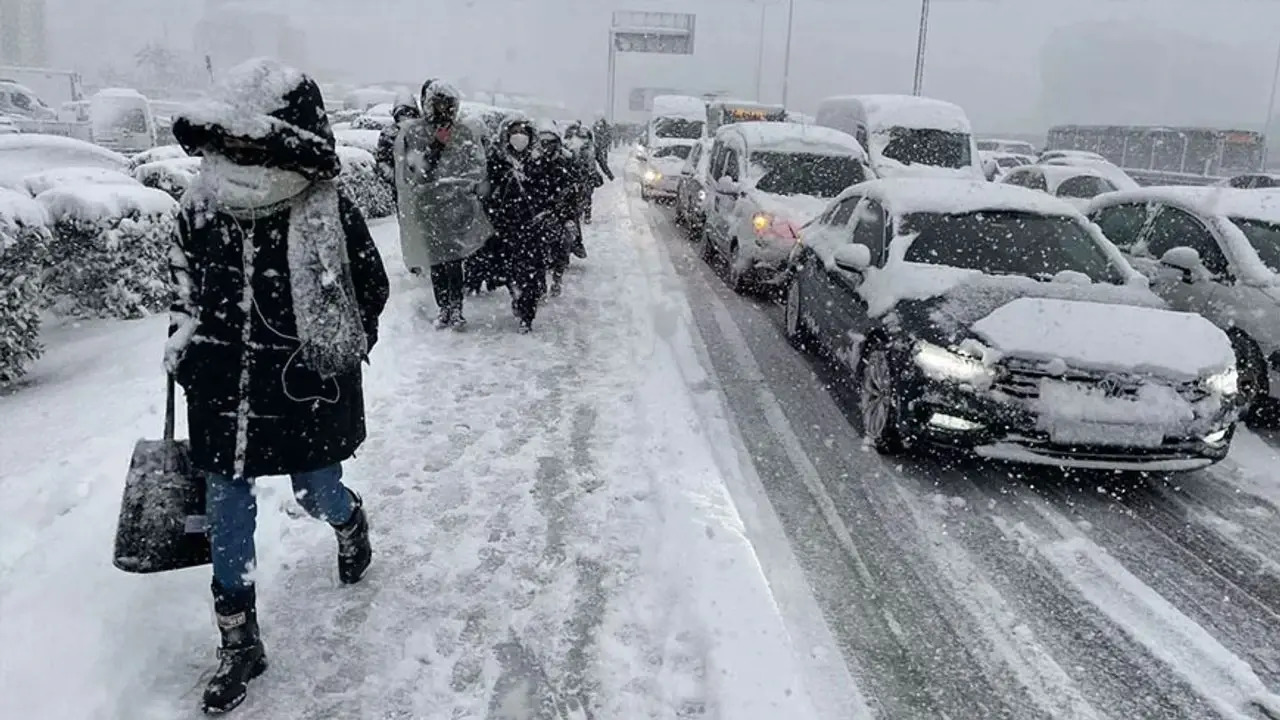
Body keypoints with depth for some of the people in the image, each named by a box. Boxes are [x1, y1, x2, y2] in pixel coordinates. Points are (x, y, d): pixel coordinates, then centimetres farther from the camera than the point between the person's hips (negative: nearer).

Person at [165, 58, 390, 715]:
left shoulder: (329, 215, -15)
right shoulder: (201, 205, -4)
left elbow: (371, 290, -3)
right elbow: (184, 279, 14)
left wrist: (336, 353, -8)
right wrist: (183, 340, 6)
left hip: (305, 393, -3)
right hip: (222, 394, 4)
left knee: (317, 496, 14)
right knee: (226, 517, 8)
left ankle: (350, 520, 54)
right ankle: (239, 644, 25)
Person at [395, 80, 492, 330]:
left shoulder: (464, 133, 7)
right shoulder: (412, 133, 3)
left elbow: (477, 168, 8)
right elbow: (411, 172, -5)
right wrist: (434, 147, -13)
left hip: (457, 207, 0)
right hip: (427, 208, 0)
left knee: (454, 261, -5)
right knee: (437, 263, 4)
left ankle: (456, 309, 3)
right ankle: (444, 309, 14)